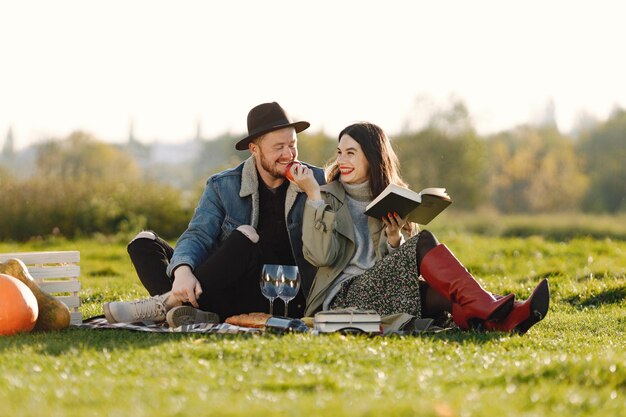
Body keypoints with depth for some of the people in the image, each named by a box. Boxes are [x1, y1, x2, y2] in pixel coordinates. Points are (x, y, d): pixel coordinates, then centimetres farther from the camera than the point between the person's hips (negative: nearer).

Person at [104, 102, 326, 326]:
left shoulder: (316, 181, 4)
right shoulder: (223, 186, 6)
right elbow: (198, 235, -9)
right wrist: (182, 271, -29)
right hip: (232, 289, 3)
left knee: (246, 236, -31)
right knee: (143, 242, -10)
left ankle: (168, 301, -31)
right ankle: (198, 312, -38)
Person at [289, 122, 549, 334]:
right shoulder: (328, 197, 8)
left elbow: (403, 266, 14)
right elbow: (321, 256, -10)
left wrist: (395, 239, -6)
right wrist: (313, 196, -10)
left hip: (386, 293, 4)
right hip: (342, 296, -4)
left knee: (442, 293, -30)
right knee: (424, 243, -25)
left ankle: (503, 320, -55)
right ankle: (486, 307, -42)